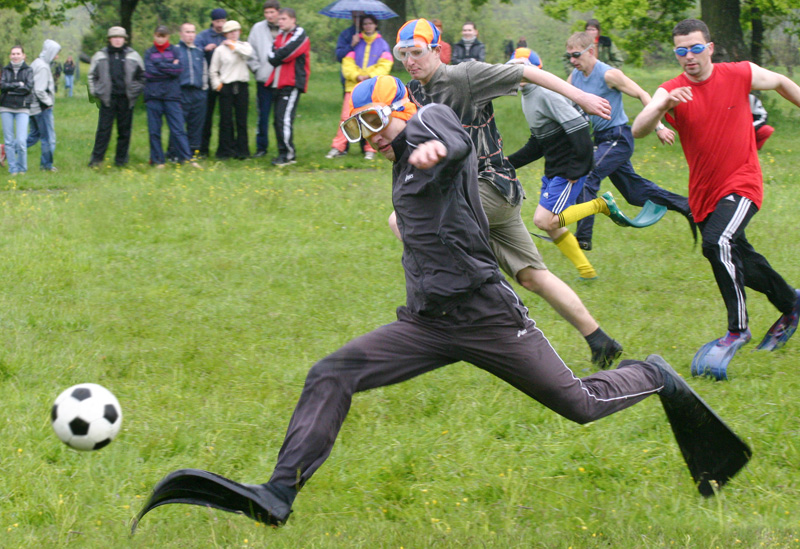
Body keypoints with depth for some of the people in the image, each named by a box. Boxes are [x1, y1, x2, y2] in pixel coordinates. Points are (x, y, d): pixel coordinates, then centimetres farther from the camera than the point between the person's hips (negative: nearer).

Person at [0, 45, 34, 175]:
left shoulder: (28, 70, 4)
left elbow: (28, 87, -9)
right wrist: (19, 85, -12)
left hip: (22, 108, -2)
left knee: (21, 141, -10)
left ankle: (22, 168, 7)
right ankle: (13, 168, 12)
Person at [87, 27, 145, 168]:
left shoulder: (133, 56, 7)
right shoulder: (100, 56, 7)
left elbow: (142, 76, 15)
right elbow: (92, 75, 16)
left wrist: (135, 92, 6)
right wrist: (95, 92, 7)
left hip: (126, 99, 1)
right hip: (107, 98, -1)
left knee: (124, 130, 4)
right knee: (103, 129, -5)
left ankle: (121, 159, 11)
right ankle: (96, 158, -3)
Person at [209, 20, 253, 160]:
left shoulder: (244, 45, 9)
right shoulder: (220, 50, 4)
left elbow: (248, 53, -16)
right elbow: (213, 70, 7)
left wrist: (233, 45, -8)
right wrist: (217, 84, -3)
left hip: (241, 85, 1)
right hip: (226, 87, -1)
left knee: (242, 120, 2)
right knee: (226, 120, -2)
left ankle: (242, 151, 7)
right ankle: (226, 150, 3)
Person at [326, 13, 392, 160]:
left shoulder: (382, 44, 9)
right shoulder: (356, 42, 10)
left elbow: (385, 65, 2)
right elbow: (347, 63, 3)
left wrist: (370, 76, -12)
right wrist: (356, 76, -13)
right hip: (353, 86, 0)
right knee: (347, 116, -7)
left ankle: (370, 149, 7)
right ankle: (338, 147, -3)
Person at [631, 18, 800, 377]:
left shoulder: (741, 75, -9)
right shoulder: (671, 93, -9)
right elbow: (638, 130, -25)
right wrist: (661, 108, -43)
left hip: (741, 183, -4)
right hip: (704, 192, 4)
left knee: (718, 242, -27)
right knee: (736, 258, 18)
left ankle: (737, 330, -16)